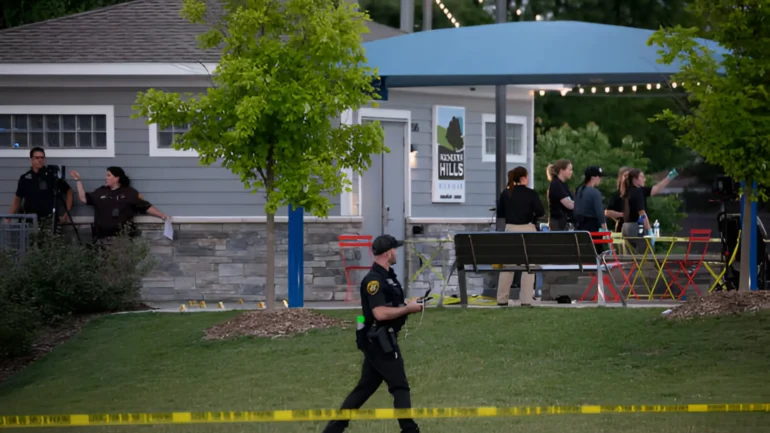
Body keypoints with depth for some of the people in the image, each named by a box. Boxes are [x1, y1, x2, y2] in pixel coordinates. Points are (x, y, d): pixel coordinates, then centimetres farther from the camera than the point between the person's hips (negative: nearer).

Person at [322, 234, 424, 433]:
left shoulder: (389, 275, 14)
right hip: (380, 340, -10)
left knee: (366, 387, 11)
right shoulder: (373, 280, -17)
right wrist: (408, 309, -17)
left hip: (380, 341, 10)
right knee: (400, 387, -5)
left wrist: (410, 306, 8)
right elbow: (380, 313, -25)